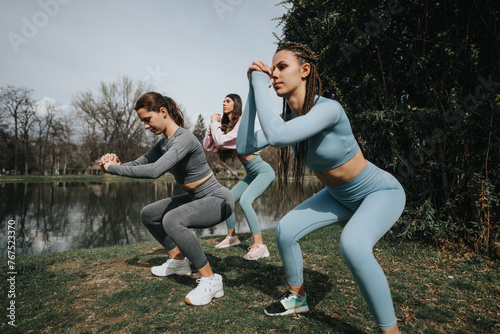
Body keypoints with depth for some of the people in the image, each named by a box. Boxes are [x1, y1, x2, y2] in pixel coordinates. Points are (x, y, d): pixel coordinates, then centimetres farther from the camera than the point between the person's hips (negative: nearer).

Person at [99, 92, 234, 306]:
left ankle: (210, 281, -21)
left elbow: (155, 170, -36)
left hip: (218, 200, -9)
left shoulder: (184, 138, -24)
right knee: (148, 215, 15)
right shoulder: (164, 143, 5)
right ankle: (179, 261, 27)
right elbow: (139, 164, 10)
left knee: (172, 220, -35)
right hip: (197, 199, 10)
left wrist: (114, 169, -26)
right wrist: (116, 164, -11)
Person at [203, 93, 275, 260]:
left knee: (245, 201, -28)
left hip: (263, 171, -9)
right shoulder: (227, 126, 10)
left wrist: (215, 122, -8)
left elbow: (220, 140, -25)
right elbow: (208, 146, 8)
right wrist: (212, 124, 0)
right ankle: (232, 237, 30)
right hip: (251, 174, 9)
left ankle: (260, 246, -23)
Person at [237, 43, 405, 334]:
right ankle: (298, 297, 24)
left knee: (353, 244, -35)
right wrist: (254, 90, -20)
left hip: (382, 191, -7)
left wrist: (260, 85, -34)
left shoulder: (328, 108, -32)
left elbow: (275, 136, -46)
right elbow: (244, 147, -18)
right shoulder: (290, 118, -9)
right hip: (341, 195, 7)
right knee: (285, 230, -1)